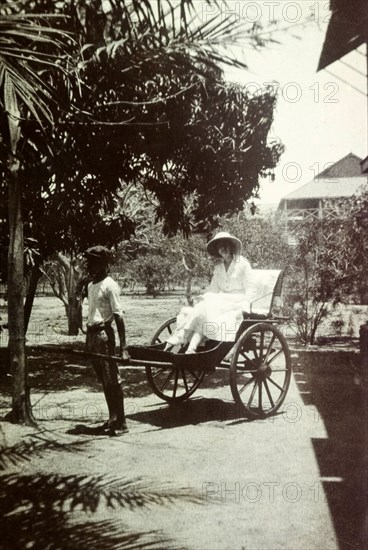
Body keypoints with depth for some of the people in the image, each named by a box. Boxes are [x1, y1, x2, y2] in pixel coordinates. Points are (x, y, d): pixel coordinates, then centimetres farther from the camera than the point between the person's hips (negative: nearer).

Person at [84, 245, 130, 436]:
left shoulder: (109, 285, -11)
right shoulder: (91, 285, 14)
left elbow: (118, 316, -16)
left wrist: (123, 347, -21)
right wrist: (88, 341, 19)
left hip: (104, 334, -8)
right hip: (92, 334, 8)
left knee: (112, 379, -3)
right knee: (104, 380, 14)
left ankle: (120, 422, 5)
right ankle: (112, 419, 23)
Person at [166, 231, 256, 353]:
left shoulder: (242, 263, 0)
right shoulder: (218, 267, 15)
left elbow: (250, 288, -3)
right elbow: (213, 289, 12)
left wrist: (245, 307, -16)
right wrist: (203, 299, -5)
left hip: (237, 302, -5)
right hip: (221, 301, 5)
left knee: (207, 309, -28)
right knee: (202, 306, -24)